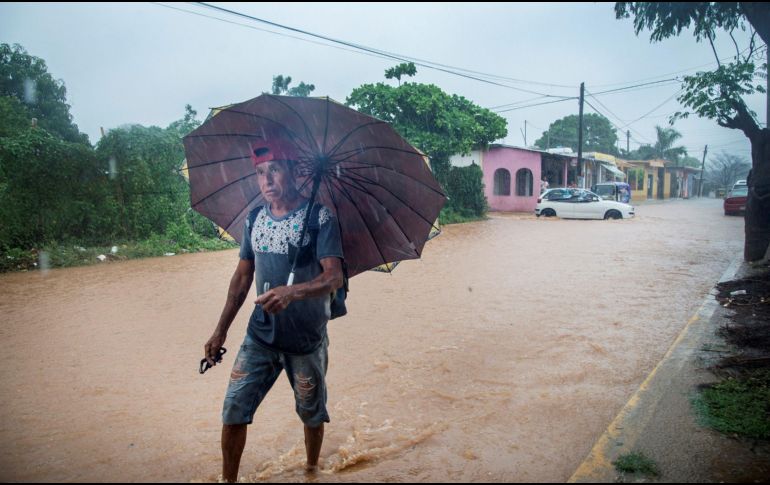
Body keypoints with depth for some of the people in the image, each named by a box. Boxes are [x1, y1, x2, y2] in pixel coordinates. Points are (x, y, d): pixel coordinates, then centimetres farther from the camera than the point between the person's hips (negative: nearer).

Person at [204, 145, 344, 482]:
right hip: (260, 336, 4)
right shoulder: (255, 219, 5)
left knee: (312, 415, 14)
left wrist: (292, 292, -41)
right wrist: (221, 331, 10)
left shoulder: (320, 218, -12)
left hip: (307, 340, -4)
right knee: (233, 412, 1)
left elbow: (334, 277, -22)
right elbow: (243, 276, 11)